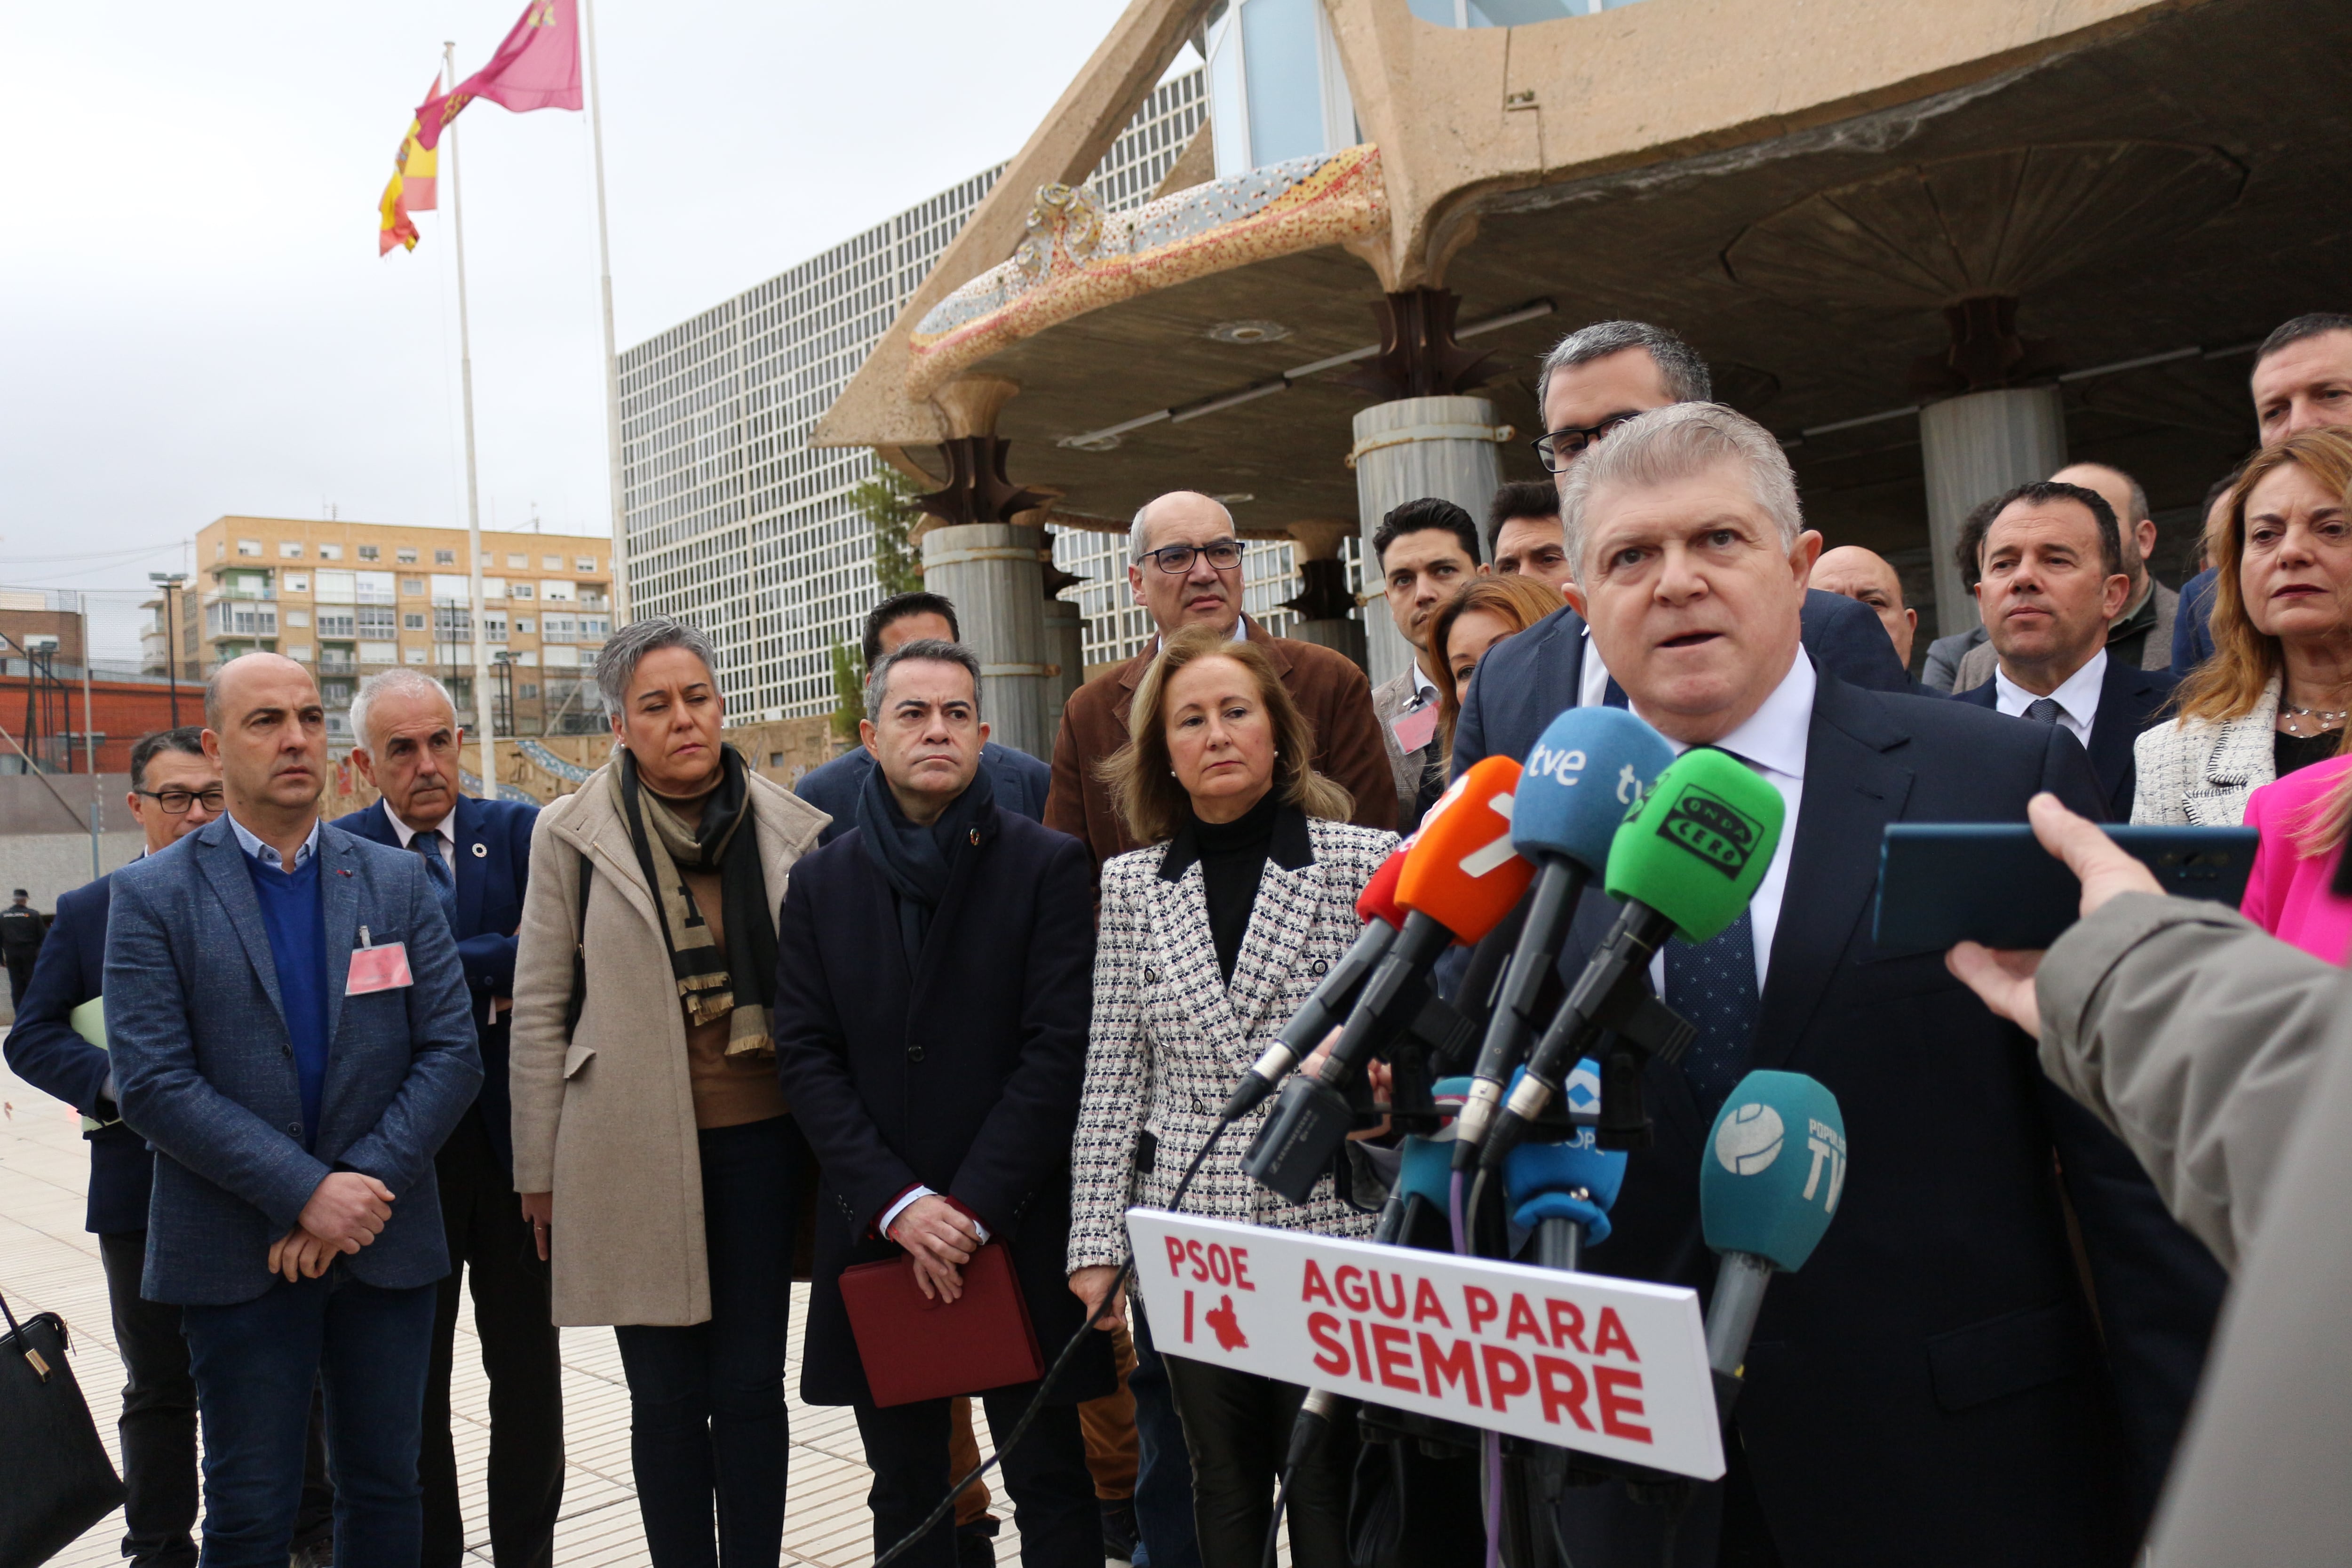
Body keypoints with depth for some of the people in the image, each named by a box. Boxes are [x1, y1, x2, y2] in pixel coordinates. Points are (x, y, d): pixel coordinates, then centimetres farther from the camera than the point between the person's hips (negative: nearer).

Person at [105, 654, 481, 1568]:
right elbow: (152, 1083, -11)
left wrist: (365, 1187, -12)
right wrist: (305, 1191, -17)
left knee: (386, 1493, 13)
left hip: (386, 1243, 3)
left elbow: (452, 1053, 0)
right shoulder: (152, 895, -2)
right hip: (239, 1254, -2)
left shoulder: (398, 882, 5)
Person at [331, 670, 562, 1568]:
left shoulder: (517, 832, 3)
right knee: (413, 1374, 12)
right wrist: (505, 962, -16)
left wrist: (480, 991, -17)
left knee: (529, 1367, 11)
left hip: (516, 1137, 2)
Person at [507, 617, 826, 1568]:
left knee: (752, 1387, 9)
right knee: (666, 1399, 8)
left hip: (760, 1140, 1)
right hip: (634, 1149, -1)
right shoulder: (574, 833, -1)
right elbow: (540, 1009, 2)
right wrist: (540, 1169, 1)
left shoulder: (791, 830, 3)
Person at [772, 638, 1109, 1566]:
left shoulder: (1050, 866, -1)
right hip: (875, 1236, 3)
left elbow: (1058, 1048, -7)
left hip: (1016, 1231, -2)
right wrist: (897, 1201, -9)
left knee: (1052, 1487, 6)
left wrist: (974, 1207, -13)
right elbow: (806, 1055, 2)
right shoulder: (822, 883, 8)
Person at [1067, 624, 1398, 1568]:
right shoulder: (1132, 884, 6)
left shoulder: (1363, 861, -2)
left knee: (1329, 1487, 5)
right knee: (1223, 1486, 15)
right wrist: (1097, 1241, 2)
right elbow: (1111, 1078, 5)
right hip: (1189, 1236, 3)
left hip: (1330, 1229, -2)